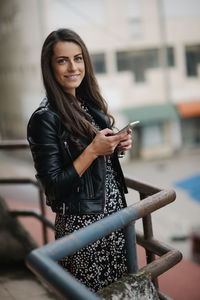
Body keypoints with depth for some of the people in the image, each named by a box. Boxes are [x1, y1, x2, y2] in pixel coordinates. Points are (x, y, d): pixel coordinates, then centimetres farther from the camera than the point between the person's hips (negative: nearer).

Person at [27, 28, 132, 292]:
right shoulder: (45, 119, -17)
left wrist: (117, 145, -1)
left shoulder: (89, 103, 7)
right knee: (92, 291, 5)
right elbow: (53, 186, -18)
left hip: (115, 208, 7)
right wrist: (93, 150, -22)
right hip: (81, 221, -7)